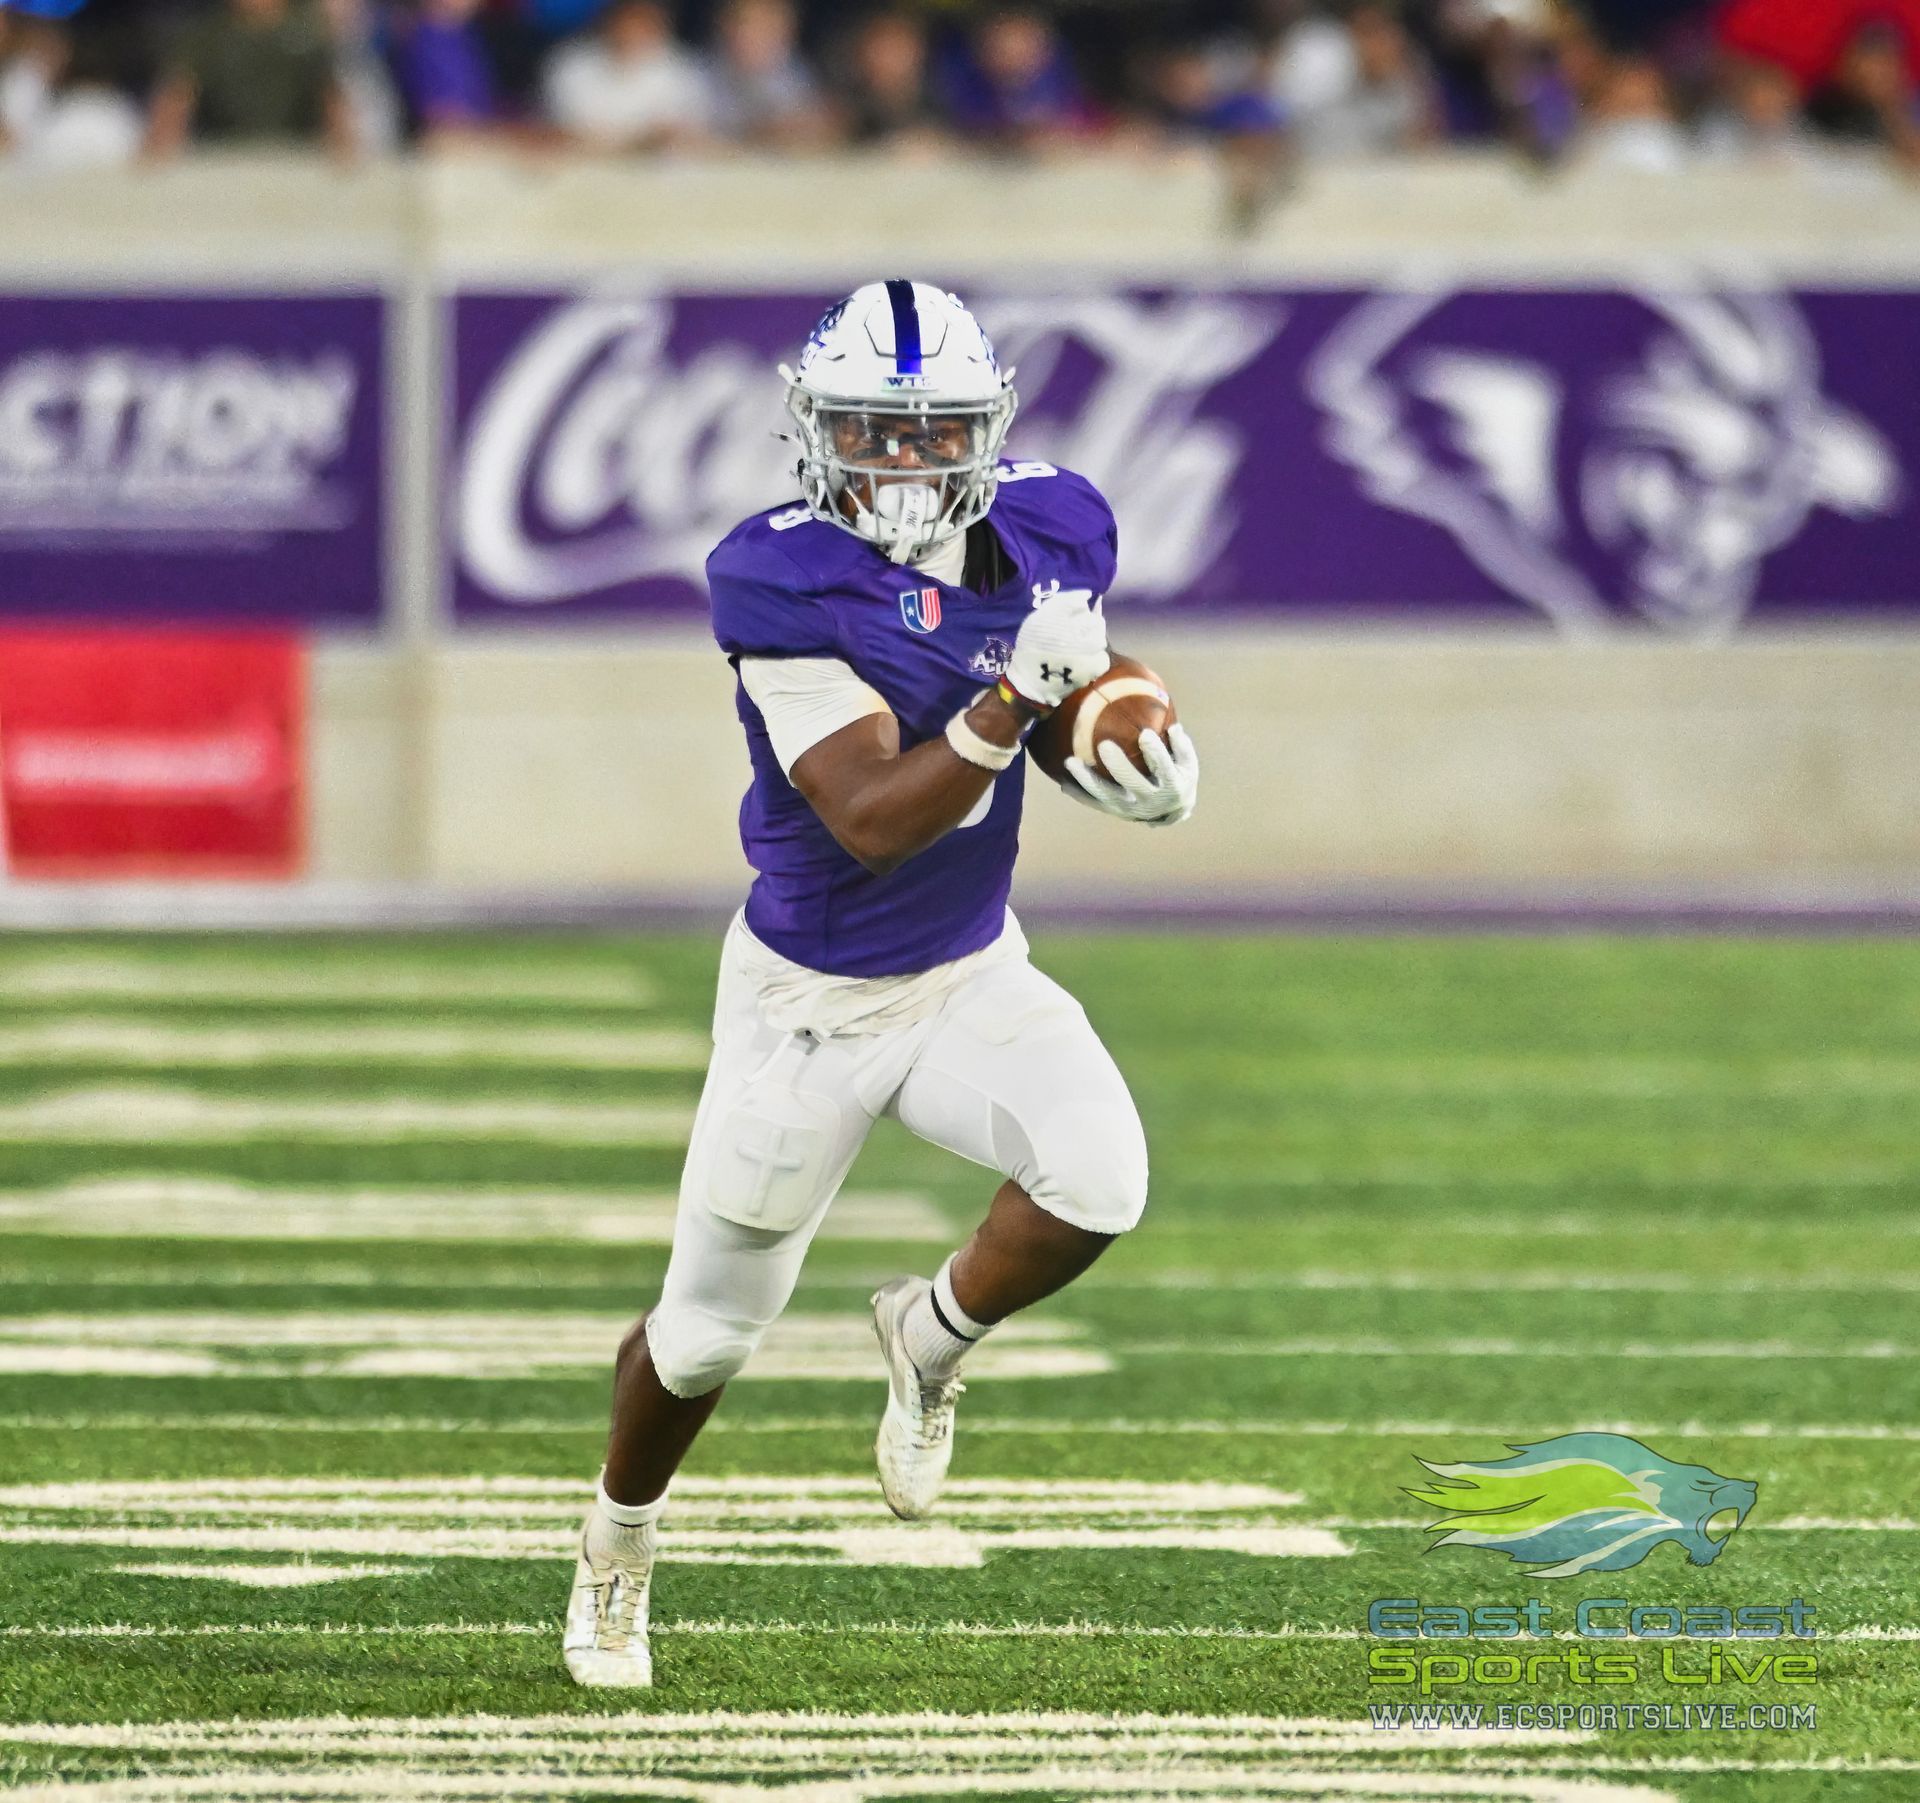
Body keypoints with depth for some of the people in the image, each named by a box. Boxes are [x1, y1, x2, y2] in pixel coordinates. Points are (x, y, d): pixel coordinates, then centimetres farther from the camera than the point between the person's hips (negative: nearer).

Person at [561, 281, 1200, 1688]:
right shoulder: (788, 585, -26)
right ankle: (620, 1542, 42)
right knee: (710, 1333, 10)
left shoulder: (1044, 534, -10)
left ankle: (935, 1336, 6)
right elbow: (871, 822, -32)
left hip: (974, 980, 3)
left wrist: (1127, 740, -9)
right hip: (811, 1002, -3)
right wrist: (1012, 702, -44)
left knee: (1097, 1179, -27)